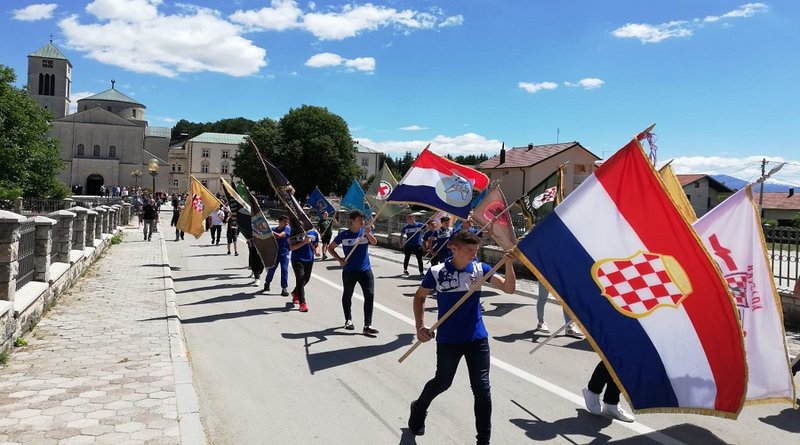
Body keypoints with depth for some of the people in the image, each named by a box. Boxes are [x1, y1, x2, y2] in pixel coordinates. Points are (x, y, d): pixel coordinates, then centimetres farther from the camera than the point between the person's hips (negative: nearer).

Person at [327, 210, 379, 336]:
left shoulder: (366, 232, 1)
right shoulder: (343, 235, -3)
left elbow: (374, 242, -18)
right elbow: (330, 248, 7)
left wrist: (368, 234, -38)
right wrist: (339, 259, -7)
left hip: (365, 270, 1)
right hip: (349, 271, -1)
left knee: (370, 295, -9)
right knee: (347, 295, 13)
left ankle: (367, 326, -6)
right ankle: (348, 320, 36)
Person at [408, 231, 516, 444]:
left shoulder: (480, 269, -5)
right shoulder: (437, 272, -11)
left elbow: (509, 289, -12)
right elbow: (419, 297, 4)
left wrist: (508, 265, -28)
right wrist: (420, 326, -5)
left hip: (477, 339, 2)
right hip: (447, 340, -1)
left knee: (482, 388, 0)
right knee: (442, 382, 16)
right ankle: (419, 408, 48)